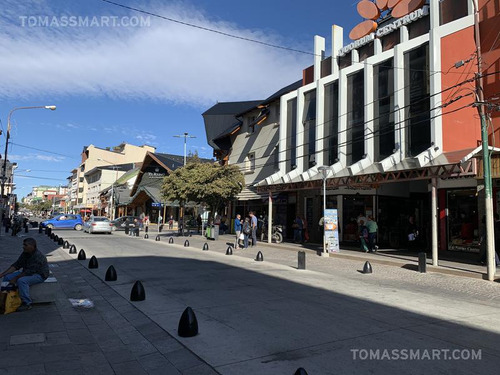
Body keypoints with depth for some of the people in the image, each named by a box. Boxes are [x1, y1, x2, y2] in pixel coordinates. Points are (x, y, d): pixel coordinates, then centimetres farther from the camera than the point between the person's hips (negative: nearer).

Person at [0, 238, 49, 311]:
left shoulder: (37, 256, -25)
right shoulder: (25, 254, 3)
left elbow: (29, 271, -28)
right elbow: (16, 265, 4)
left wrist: (15, 278, -25)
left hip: (39, 275, -10)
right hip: (27, 273, 10)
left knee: (21, 280, -34)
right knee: (7, 277, 1)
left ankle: (27, 304, -26)